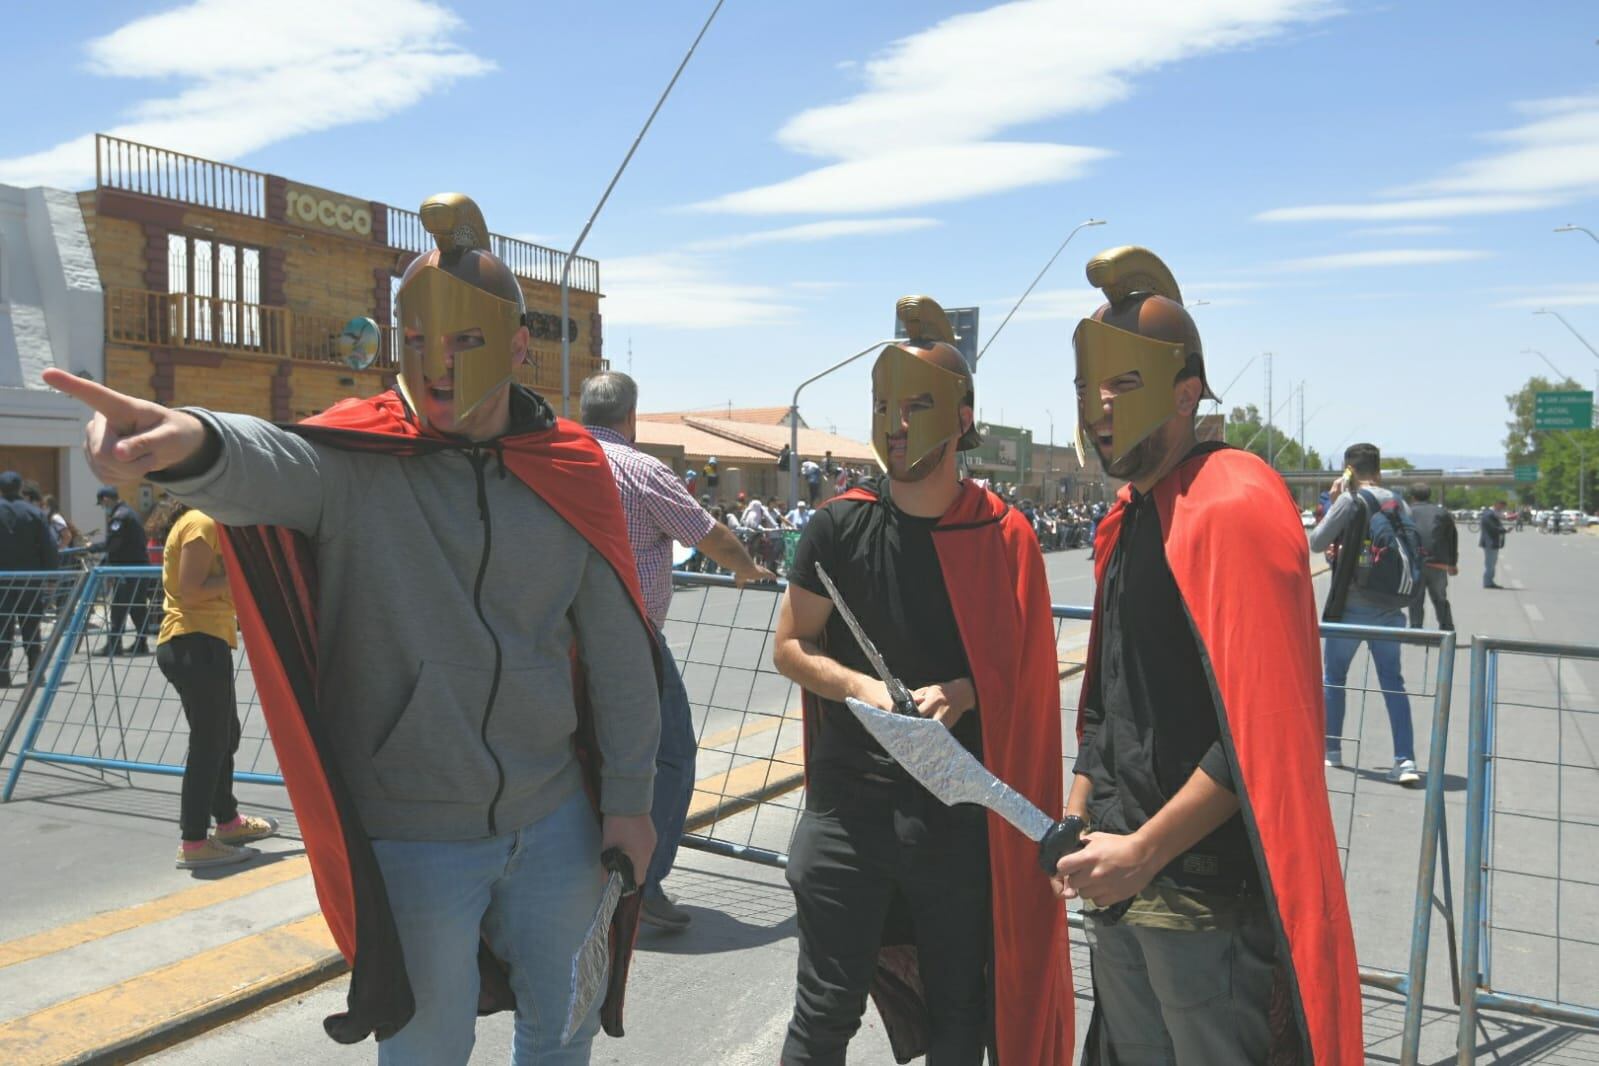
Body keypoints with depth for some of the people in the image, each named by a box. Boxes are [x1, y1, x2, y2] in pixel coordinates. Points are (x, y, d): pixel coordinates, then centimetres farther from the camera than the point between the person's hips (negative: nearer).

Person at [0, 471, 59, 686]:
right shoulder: (35, 513, -3)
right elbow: (49, 547, -5)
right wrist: (49, 574, 3)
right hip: (30, 579, 1)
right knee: (31, 628, 8)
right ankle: (35, 672, 8)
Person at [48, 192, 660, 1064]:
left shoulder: (572, 470, -4)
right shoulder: (355, 459, -11)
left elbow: (619, 653, -1)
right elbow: (265, 466, -35)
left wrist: (629, 797, 2)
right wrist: (194, 443, -59)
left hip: (555, 821, 3)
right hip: (412, 837, -2)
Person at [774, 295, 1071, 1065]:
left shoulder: (1004, 536, -4)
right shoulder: (839, 526, -2)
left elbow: (1024, 670, 3)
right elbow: (790, 646, 4)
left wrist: (962, 693, -16)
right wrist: (859, 686, -14)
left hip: (963, 807, 0)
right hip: (847, 800, 0)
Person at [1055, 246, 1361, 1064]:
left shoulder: (1232, 508, -18)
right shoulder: (1128, 516, 11)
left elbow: (1264, 729, -23)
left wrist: (1145, 851, -21)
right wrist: (1078, 822, 11)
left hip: (1206, 892, -8)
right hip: (1119, 875, 9)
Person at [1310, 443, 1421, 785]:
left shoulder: (1351, 501, -10)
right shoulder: (1399, 504, 6)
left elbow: (1316, 542, -8)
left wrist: (1331, 504, 2)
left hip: (1351, 605, -4)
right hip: (1389, 608, 4)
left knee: (1334, 676, 12)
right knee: (1393, 682, 7)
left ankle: (1331, 750, 19)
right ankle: (1405, 760, 0)